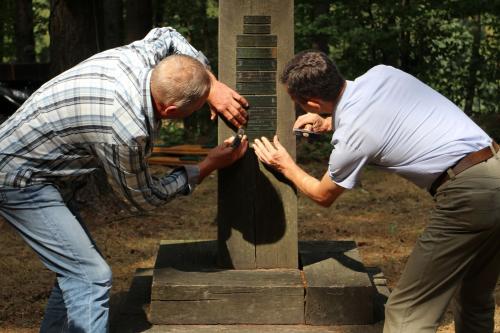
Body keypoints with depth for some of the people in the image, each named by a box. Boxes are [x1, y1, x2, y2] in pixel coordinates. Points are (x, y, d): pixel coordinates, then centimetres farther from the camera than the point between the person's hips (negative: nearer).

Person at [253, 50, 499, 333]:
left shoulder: (350, 137, -11)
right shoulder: (382, 73, 7)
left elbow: (324, 196, 11)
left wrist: (286, 166, 27)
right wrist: (328, 123, 34)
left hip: (468, 193, -9)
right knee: (474, 299, 22)